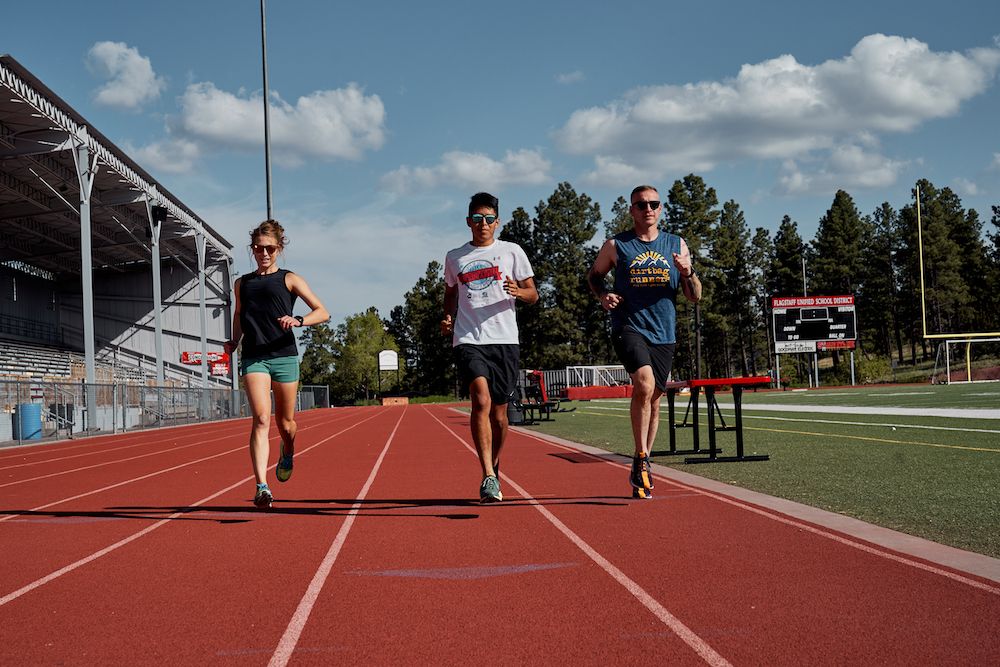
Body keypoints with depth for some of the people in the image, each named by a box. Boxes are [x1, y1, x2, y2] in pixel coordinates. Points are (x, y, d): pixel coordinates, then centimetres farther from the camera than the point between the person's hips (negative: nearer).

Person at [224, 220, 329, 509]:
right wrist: (234, 342, 13)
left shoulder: (289, 279, 6)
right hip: (253, 358, 1)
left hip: (284, 356, -1)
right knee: (261, 419, -16)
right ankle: (261, 487, -24)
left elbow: (322, 312, 0)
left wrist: (299, 320, -18)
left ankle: (287, 452, 47)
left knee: (285, 423, 10)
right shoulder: (241, 283, 15)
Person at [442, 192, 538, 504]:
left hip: (504, 340, 0)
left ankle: (494, 470, 29)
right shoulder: (454, 257, 13)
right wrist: (447, 317, 6)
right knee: (481, 400, -21)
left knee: (499, 412, 7)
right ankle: (488, 477, -23)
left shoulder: (511, 251, 7)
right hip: (468, 340, 0)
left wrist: (518, 291, -15)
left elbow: (533, 294, 7)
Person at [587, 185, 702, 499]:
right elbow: (594, 275, 18)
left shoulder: (676, 245, 9)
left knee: (653, 399, 10)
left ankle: (641, 469, 25)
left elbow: (695, 297, 9)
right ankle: (641, 461, -14)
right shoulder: (616, 246, 3)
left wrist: (688, 273, -11)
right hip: (629, 326, -4)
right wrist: (603, 294, -3)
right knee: (645, 384, -26)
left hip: (664, 334, 4)